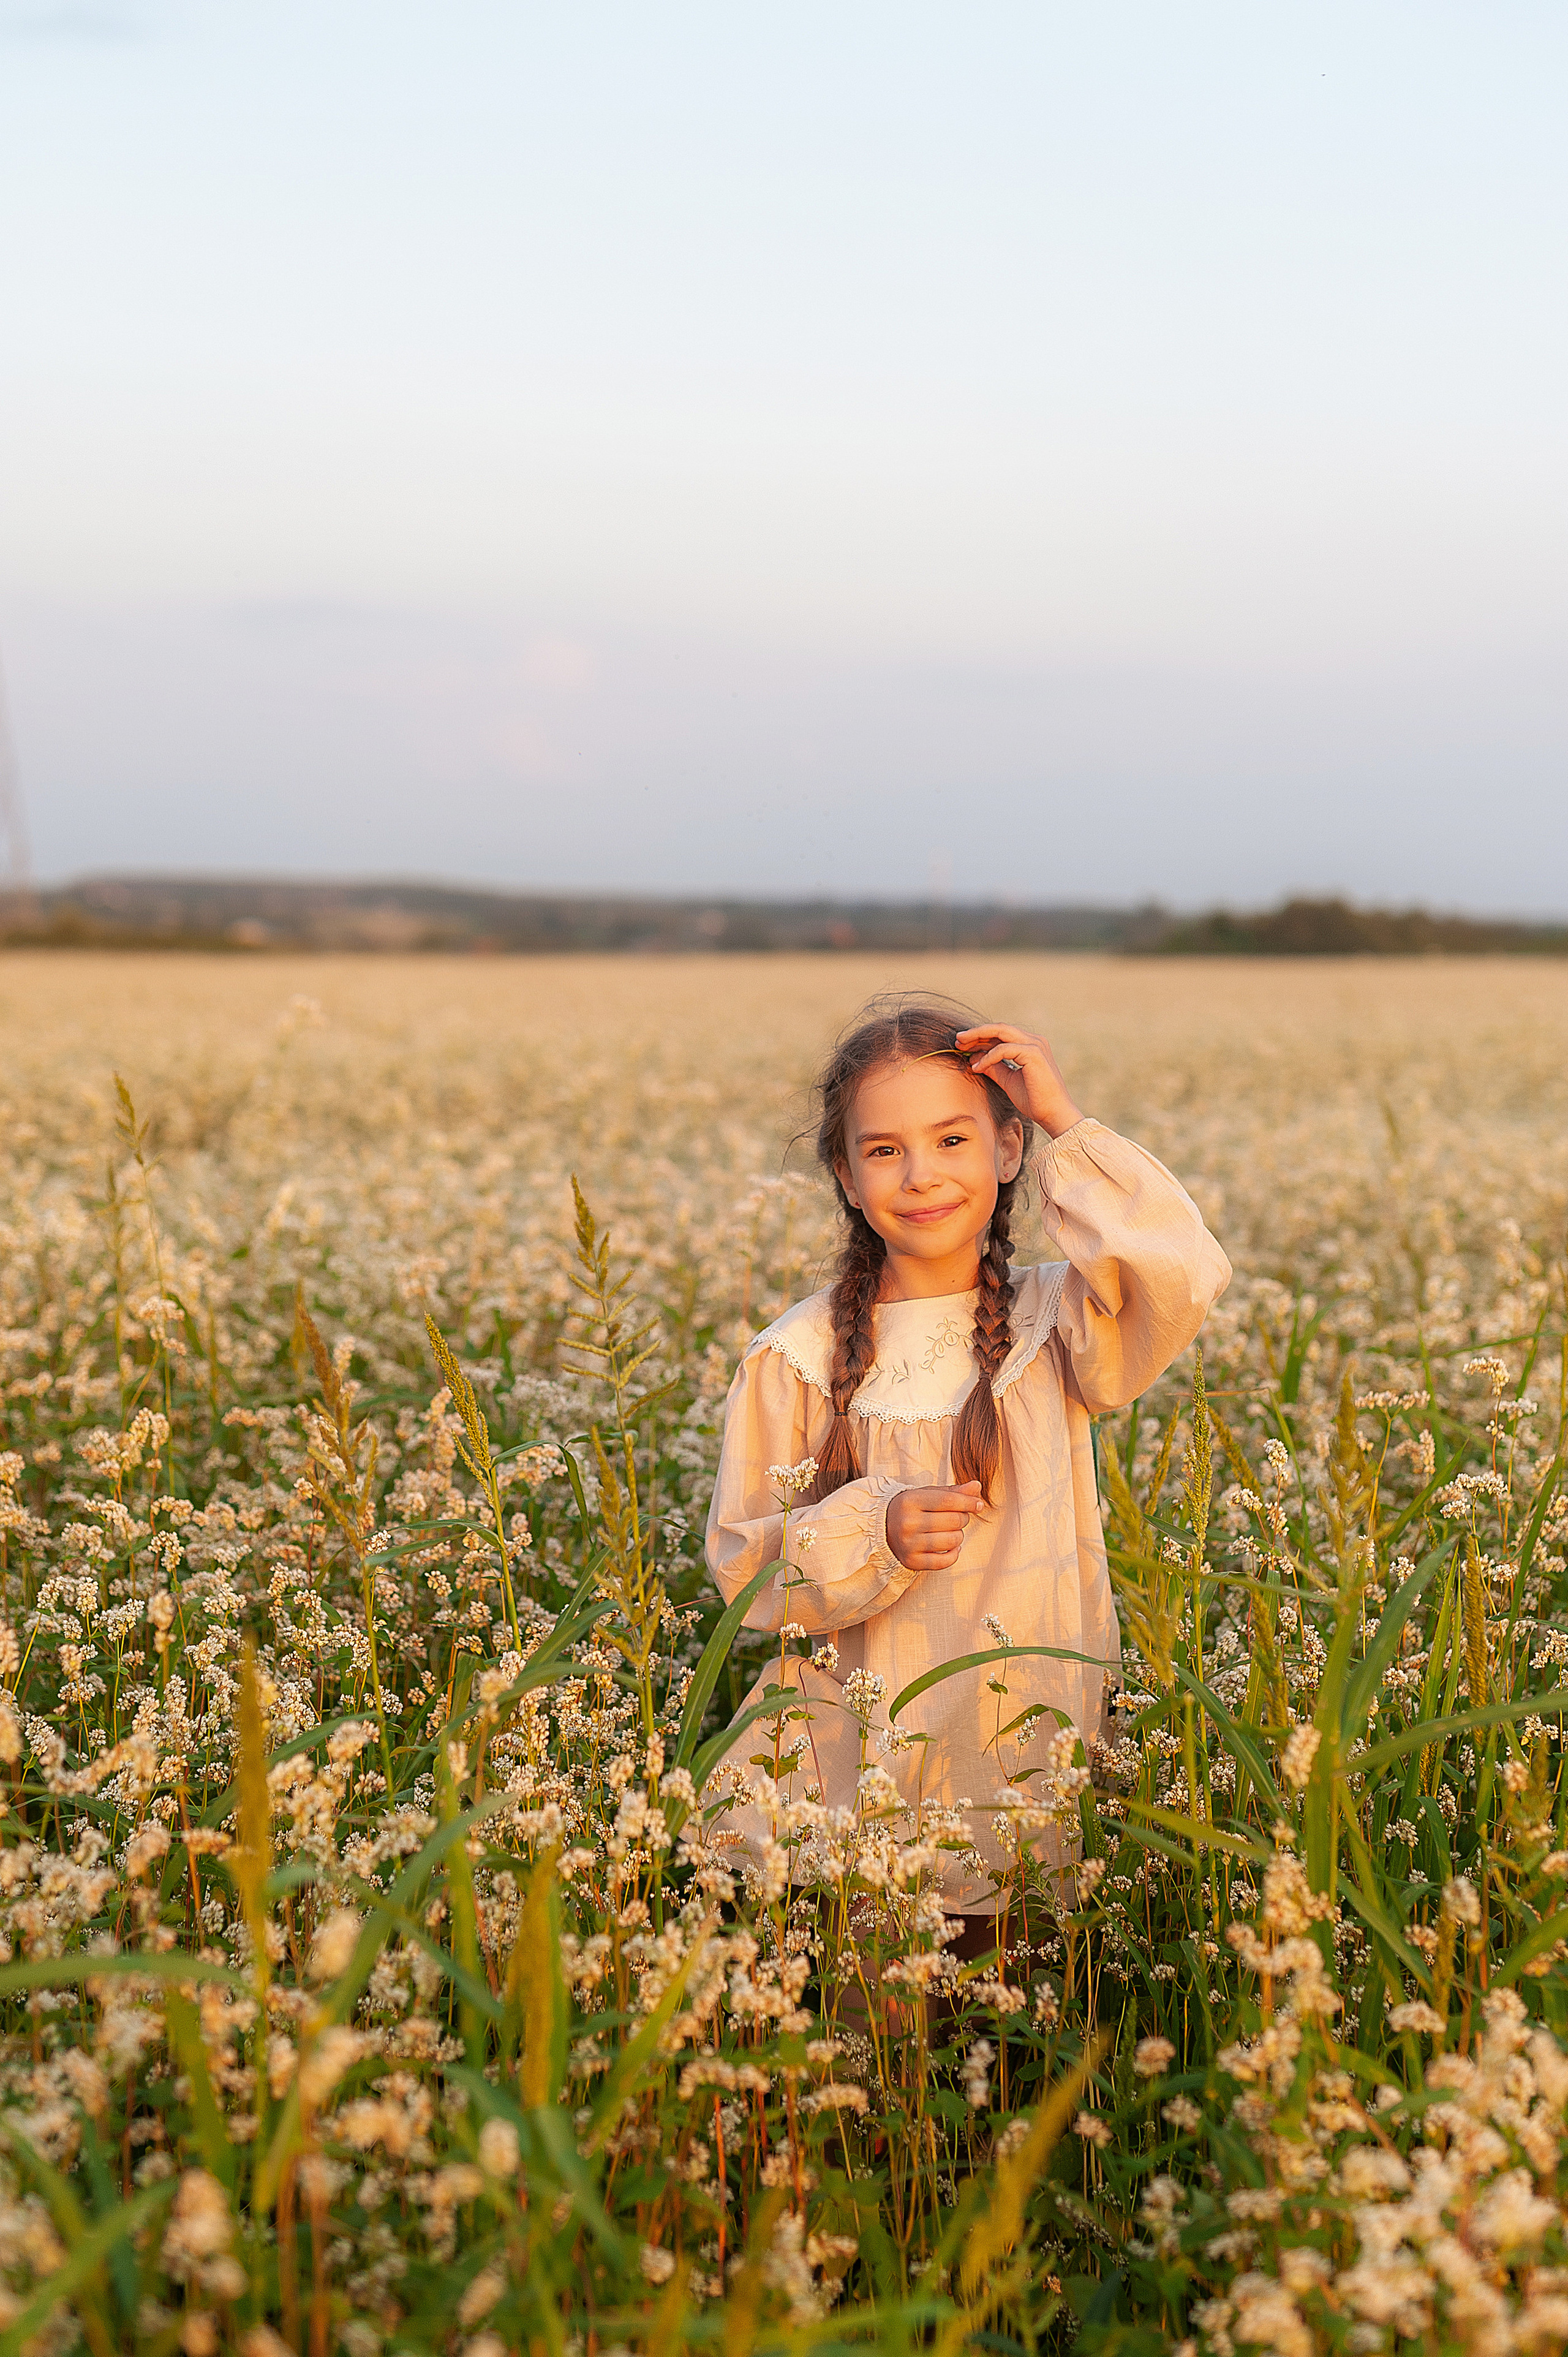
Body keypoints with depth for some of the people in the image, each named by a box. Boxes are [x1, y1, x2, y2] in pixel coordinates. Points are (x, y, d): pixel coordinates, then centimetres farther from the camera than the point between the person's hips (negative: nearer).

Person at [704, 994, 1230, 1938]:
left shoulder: (1054, 1323, -2)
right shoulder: (798, 1358, -3)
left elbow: (1187, 1275, -22)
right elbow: (743, 1561, 0)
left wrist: (1069, 1125, -15)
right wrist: (874, 1533, -18)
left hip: (1034, 1746, 1)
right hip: (852, 1755, 0)